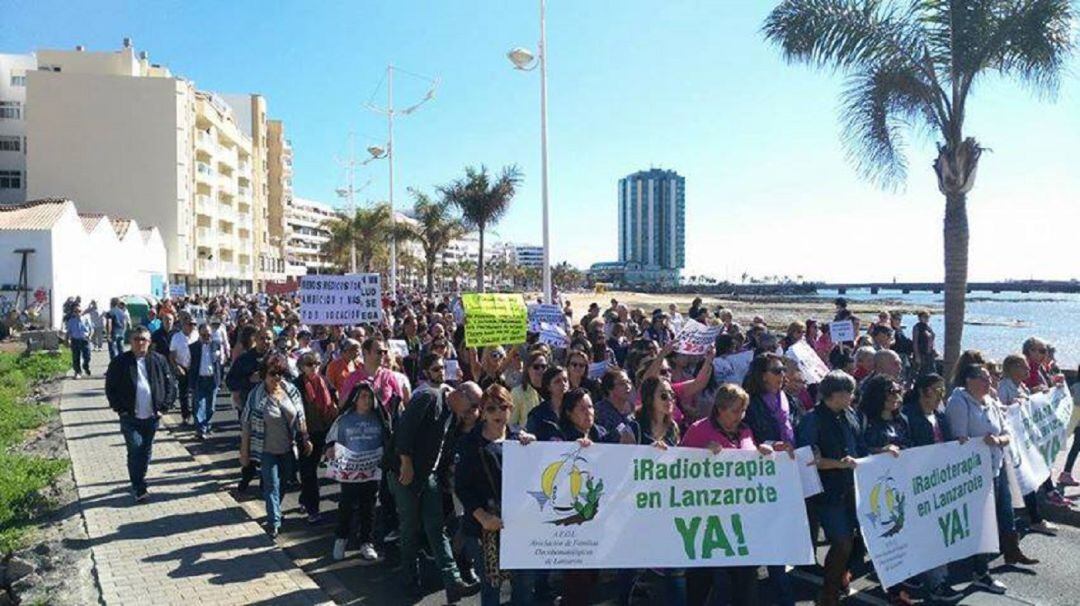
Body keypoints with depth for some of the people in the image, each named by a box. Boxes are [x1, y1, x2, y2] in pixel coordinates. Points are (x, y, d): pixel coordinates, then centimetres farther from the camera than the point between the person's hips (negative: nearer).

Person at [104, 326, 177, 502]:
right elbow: (110, 388, 2)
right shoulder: (120, 362, -3)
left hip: (152, 417, 2)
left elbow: (171, 385, 6)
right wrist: (120, 408, -5)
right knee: (135, 449, -10)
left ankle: (139, 482, 31)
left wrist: (164, 407, -1)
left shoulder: (159, 360, 2)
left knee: (146, 451, 13)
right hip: (130, 417, -2)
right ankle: (138, 488, 1)